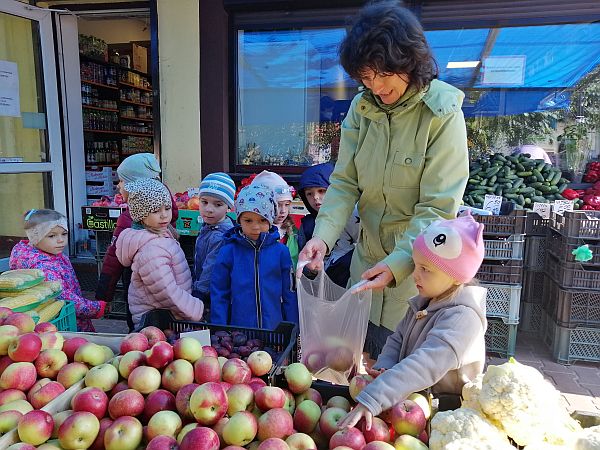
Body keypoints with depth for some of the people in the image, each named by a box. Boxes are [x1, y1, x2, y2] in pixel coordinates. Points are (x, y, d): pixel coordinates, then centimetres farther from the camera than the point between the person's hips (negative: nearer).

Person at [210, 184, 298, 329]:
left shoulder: (280, 251, -4)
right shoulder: (228, 251, -5)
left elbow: (289, 294, 2)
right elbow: (219, 294, -1)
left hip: (275, 330, 1)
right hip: (237, 331, 0)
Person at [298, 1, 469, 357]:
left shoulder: (442, 112, -16)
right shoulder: (362, 107, -1)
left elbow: (438, 208, -19)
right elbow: (345, 182, -3)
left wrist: (398, 263, -29)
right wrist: (324, 235, -18)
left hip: (418, 267, -4)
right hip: (368, 258, 5)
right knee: (365, 360, 20)